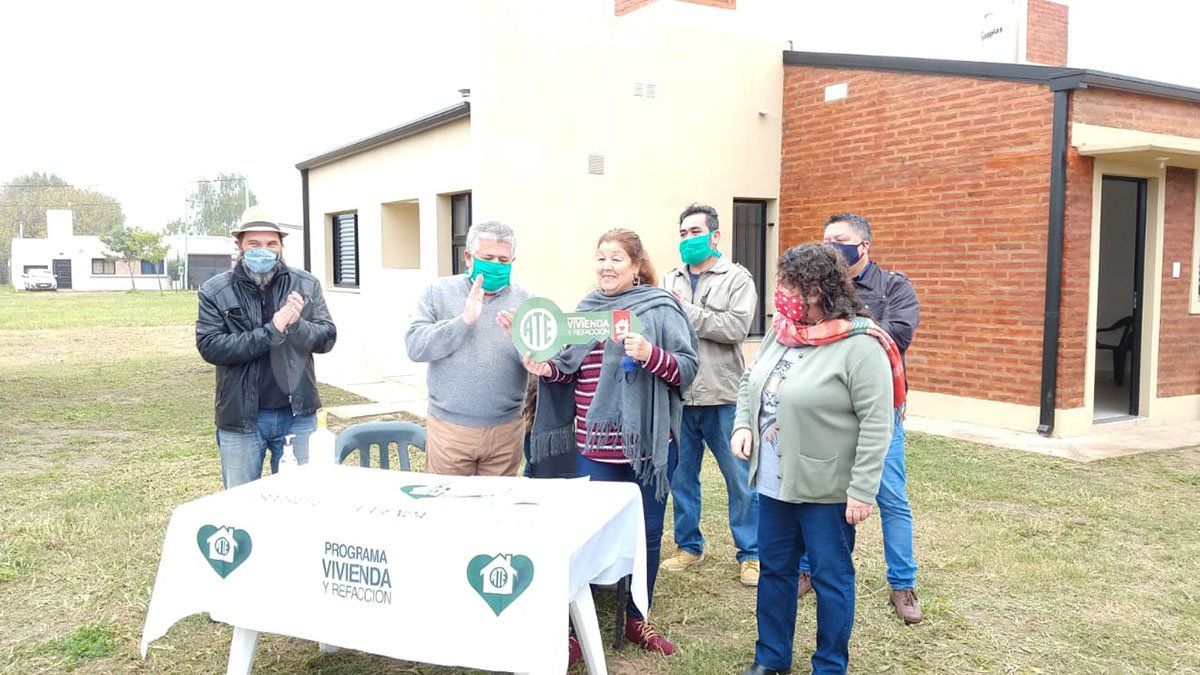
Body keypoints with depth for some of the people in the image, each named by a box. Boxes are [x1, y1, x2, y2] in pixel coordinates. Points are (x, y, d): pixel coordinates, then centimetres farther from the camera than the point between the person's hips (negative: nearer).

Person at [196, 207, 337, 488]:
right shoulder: (214, 292, -3)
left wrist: (297, 325, -20)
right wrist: (270, 332, -21)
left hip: (297, 415, 1)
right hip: (240, 419, -1)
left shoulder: (306, 285, 2)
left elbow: (327, 338, 1)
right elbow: (209, 347, -12)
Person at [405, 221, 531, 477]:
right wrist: (463, 321, -18)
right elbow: (416, 347, -7)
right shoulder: (439, 291, 3)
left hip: (506, 429, 1)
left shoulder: (524, 300, 4)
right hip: (449, 426, -1)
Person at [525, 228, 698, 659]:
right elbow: (571, 371, 16)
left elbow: (687, 368, -9)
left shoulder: (661, 308, -3)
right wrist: (546, 368, -4)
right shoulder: (586, 310, 9)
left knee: (647, 533, 11)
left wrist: (650, 355, -26)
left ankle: (637, 619, 31)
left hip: (649, 443, -2)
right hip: (596, 446, 2)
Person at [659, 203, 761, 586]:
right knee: (681, 476, 13)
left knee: (741, 478, 5)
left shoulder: (737, 278, 0)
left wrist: (686, 311, -14)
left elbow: (737, 327, -15)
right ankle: (689, 547, 30)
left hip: (722, 397, -4)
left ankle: (751, 554, 19)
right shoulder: (670, 281, 13)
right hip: (678, 396, 4)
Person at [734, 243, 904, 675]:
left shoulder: (861, 345, -18)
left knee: (830, 578, 9)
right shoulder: (781, 331, 4)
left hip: (826, 489, -7)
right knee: (774, 570, 17)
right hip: (774, 482, 7)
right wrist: (743, 424, 0)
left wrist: (862, 489, -20)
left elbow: (876, 424, -19)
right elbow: (750, 383, 17)